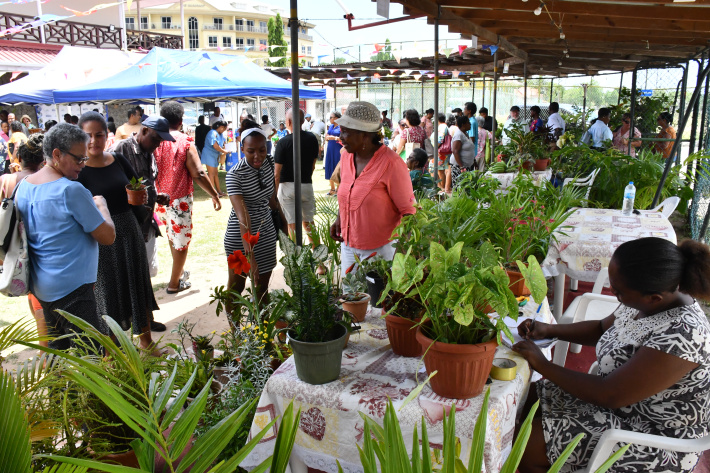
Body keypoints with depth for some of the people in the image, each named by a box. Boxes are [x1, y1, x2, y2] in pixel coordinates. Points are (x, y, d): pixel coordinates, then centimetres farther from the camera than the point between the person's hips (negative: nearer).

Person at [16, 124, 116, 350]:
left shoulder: (23, 186, 6)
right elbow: (108, 236, -16)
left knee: (56, 349, 21)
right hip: (71, 288, -9)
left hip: (41, 286, 9)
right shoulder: (71, 190, -20)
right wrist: (101, 205, 0)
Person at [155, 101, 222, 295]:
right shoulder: (186, 143, -14)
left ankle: (179, 272, 38)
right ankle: (175, 283, 15)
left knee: (172, 235, 24)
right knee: (181, 241, 8)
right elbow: (199, 175, -17)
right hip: (179, 199, -5)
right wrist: (214, 195, -7)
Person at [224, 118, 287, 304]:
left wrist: (282, 219, 22)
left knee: (262, 287, 14)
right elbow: (243, 217, -34)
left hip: (266, 232, 5)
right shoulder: (235, 175, -24)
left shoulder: (269, 162, -6)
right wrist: (250, 257, -41)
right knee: (236, 287, 9)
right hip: (240, 238, -5)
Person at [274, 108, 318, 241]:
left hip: (287, 185, -4)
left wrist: (274, 194, -5)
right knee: (308, 222, 16)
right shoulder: (312, 138, 0)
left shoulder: (283, 142, -12)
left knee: (292, 224, 1)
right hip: (307, 185, 4)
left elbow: (277, 173, -12)